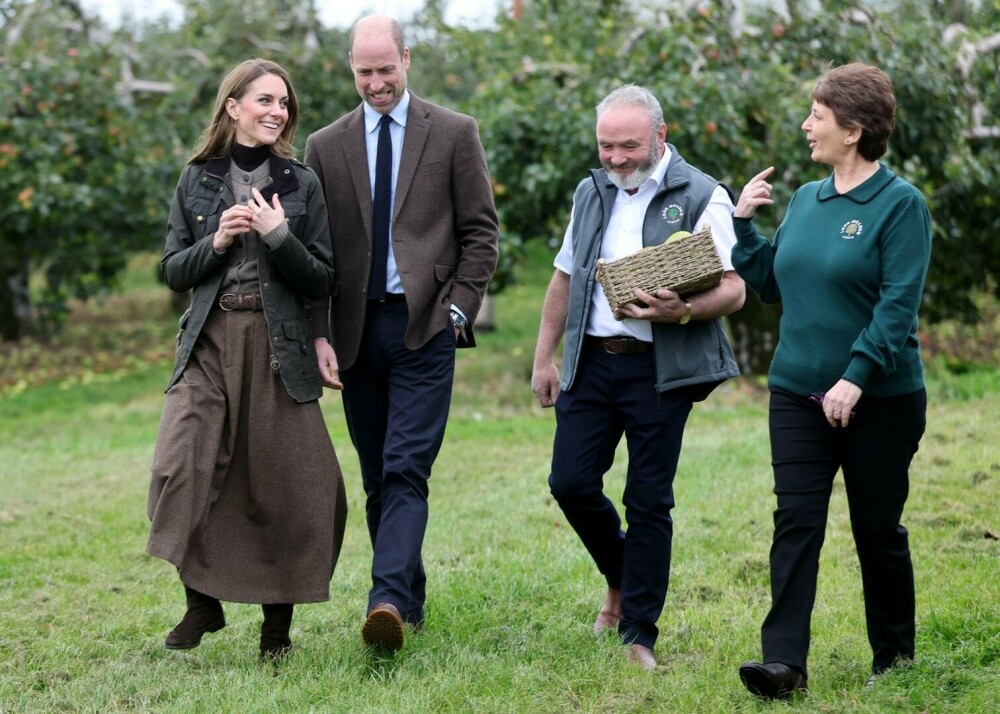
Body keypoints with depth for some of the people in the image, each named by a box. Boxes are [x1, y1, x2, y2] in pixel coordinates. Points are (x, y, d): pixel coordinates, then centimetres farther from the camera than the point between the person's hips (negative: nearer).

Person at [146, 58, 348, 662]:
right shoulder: (197, 181, 9)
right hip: (210, 343, 1)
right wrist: (216, 242, -8)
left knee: (281, 485, -1)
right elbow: (174, 271, 9)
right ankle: (203, 601, 3)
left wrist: (278, 237, -12)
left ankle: (278, 619, 15)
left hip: (279, 347, 0)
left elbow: (323, 282, 3)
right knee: (182, 466, -16)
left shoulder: (302, 185, 6)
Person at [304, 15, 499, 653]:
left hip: (426, 326, -4)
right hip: (356, 330, 4)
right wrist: (319, 334, -1)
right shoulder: (326, 146, 10)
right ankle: (410, 602, 18)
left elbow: (481, 233, 4)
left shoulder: (454, 134, 4)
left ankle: (389, 601, -25)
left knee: (405, 471, -15)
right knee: (377, 478, 8)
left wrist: (458, 310, -7)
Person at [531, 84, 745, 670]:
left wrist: (683, 311, -28)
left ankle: (639, 633, 7)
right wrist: (544, 358, 17)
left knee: (649, 501, -2)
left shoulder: (701, 197, -4)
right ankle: (622, 579, 28)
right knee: (571, 482, 1)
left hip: (660, 369, -5)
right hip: (591, 360, 5)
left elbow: (734, 289, -8)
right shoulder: (592, 193, 14)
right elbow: (565, 277, 21)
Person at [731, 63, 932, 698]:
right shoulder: (804, 200, 10)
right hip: (799, 393, 5)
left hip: (879, 399, -5)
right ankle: (785, 661, -9)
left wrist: (857, 377, -25)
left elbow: (899, 304, -17)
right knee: (796, 521, -5)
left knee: (877, 527, 7)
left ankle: (895, 656, 25)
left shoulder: (900, 204, -10)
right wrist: (743, 225, 7)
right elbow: (773, 285, 17)